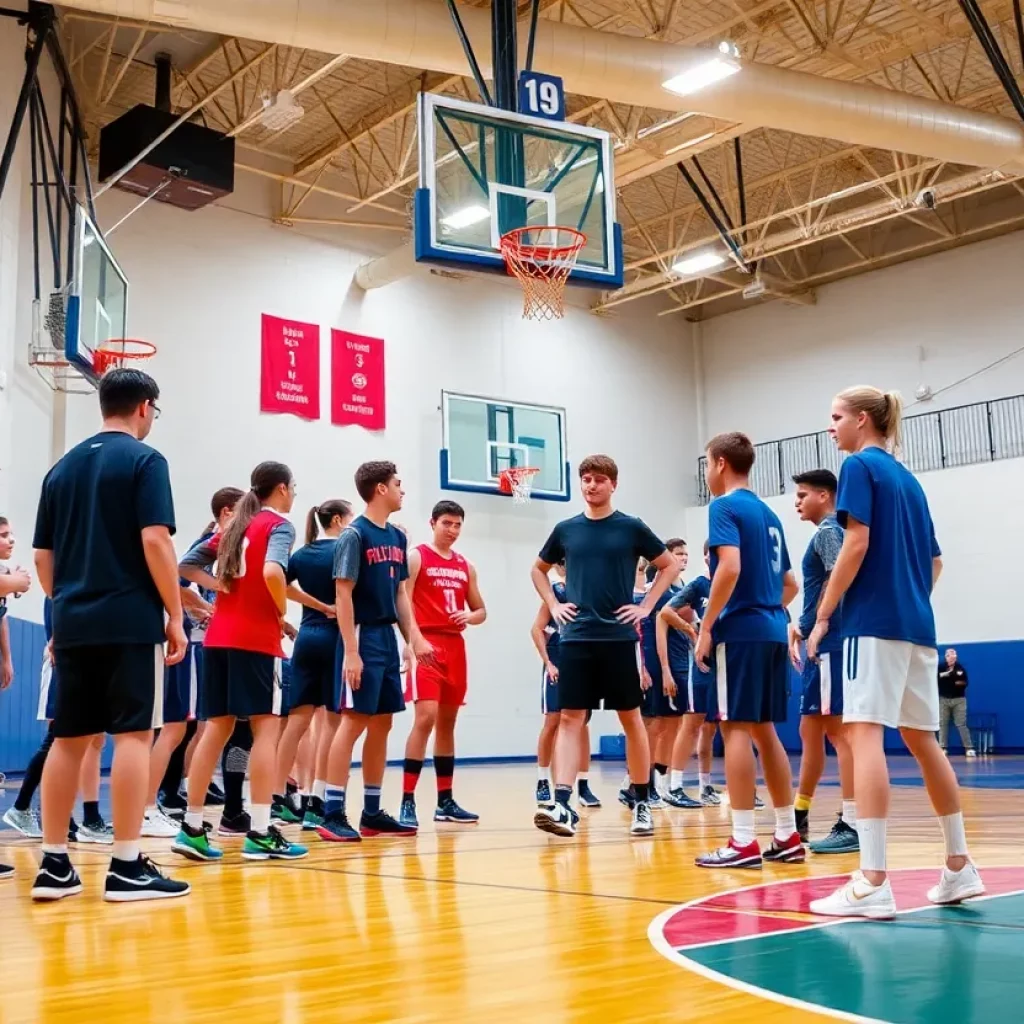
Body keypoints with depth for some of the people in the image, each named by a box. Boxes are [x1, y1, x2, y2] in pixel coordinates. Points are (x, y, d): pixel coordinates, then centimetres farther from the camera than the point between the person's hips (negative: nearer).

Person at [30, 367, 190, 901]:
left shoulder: (63, 466, 15)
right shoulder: (144, 460, -4)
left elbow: (43, 556, 15)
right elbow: (155, 542, -13)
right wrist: (175, 616, -9)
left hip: (74, 624, 6)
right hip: (131, 621, -6)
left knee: (68, 739, 9)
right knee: (133, 735, -4)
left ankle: (53, 863, 12)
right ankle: (127, 866, -4)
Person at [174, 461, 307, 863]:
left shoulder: (235, 526, 19)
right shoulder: (279, 525, -4)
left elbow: (187, 565, 19)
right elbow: (272, 572, -23)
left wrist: (221, 588, 11)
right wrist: (282, 610, -7)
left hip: (219, 636, 7)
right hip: (257, 637, -7)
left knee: (217, 727, 9)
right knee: (266, 727, -3)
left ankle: (192, 828, 9)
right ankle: (260, 833, -6)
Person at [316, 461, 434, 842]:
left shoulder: (397, 536, 13)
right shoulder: (354, 534, -10)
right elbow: (343, 594, -14)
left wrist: (414, 636, 9)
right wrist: (350, 651, -19)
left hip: (388, 638, 8)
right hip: (363, 638, -8)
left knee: (382, 725, 10)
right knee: (353, 721, -8)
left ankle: (372, 812, 17)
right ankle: (333, 814, -4)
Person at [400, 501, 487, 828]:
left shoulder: (466, 567, 16)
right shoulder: (416, 557, -1)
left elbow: (481, 611, 20)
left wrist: (469, 617, -3)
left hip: (455, 647, 7)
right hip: (426, 645, -7)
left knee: (447, 723, 11)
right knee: (426, 718, -17)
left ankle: (445, 802, 18)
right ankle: (407, 802, -14)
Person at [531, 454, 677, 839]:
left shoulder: (631, 528, 1)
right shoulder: (566, 529, 8)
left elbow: (669, 565, 9)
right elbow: (538, 569, 22)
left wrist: (646, 606, -1)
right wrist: (553, 605, 8)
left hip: (620, 637, -1)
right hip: (576, 638, 2)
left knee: (631, 719, 6)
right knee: (570, 719, -4)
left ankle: (642, 803, 17)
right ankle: (562, 805, -9)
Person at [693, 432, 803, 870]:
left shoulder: (725, 507, -6)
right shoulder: (769, 514, 19)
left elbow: (730, 567, -21)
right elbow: (790, 584, 22)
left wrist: (706, 627, -16)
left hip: (739, 630, -8)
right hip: (772, 631, 8)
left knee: (736, 728, -6)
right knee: (764, 730, 12)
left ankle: (743, 842, -7)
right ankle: (787, 837, 14)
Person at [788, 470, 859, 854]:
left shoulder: (828, 531, -9)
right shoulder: (827, 533, 20)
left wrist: (815, 628, -21)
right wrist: (801, 628, 21)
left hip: (830, 644, -10)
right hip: (822, 646, 10)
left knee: (838, 730, -9)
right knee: (810, 731, 14)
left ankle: (853, 824, -8)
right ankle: (799, 815, 22)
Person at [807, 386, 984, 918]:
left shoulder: (860, 466, -4)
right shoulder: (908, 479, 19)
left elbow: (857, 543, -14)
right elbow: (934, 562, 20)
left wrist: (822, 616, -10)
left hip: (874, 621, -9)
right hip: (918, 625, 9)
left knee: (864, 733, -13)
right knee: (921, 738, 15)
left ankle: (872, 882, -20)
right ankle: (959, 869, 21)